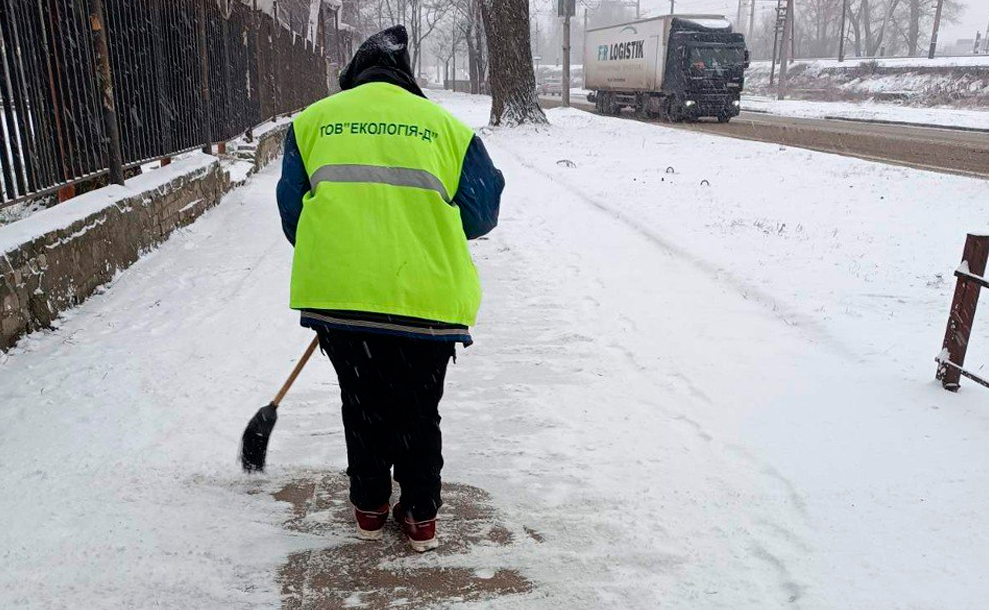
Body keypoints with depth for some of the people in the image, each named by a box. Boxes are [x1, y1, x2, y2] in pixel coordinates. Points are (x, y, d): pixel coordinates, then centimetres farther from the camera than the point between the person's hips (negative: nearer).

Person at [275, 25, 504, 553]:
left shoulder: (312, 121, 13)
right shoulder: (444, 124, 9)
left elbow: (292, 211, 13)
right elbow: (480, 212, 9)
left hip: (337, 294, 1)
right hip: (427, 299, -1)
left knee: (362, 405, 21)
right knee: (418, 411, 18)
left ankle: (369, 509, 35)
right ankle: (421, 517, 31)